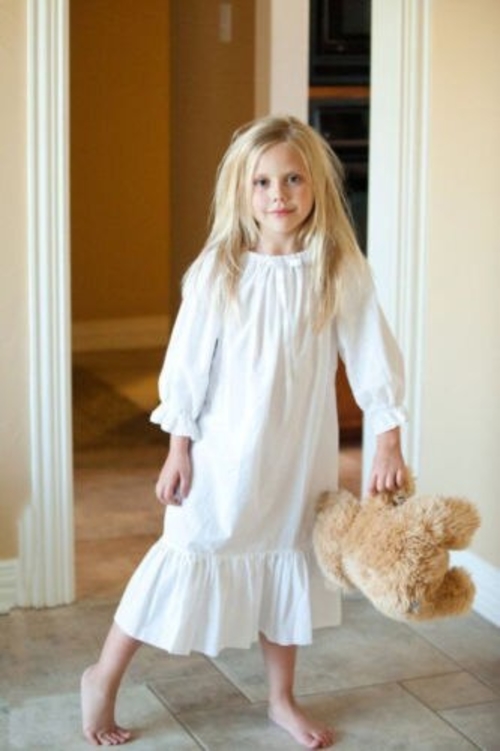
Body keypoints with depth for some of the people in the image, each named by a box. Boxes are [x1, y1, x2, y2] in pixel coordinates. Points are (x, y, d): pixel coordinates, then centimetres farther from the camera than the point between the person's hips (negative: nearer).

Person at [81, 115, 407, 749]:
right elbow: (187, 364, -7)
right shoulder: (218, 271, -12)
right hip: (224, 453, -2)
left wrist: (388, 444, -5)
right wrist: (178, 449, -6)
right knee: (188, 555, 4)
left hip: (300, 455, 3)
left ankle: (283, 700, 35)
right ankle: (103, 680, 22)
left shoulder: (341, 271, -8)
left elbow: (371, 357, -4)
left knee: (289, 561, 16)